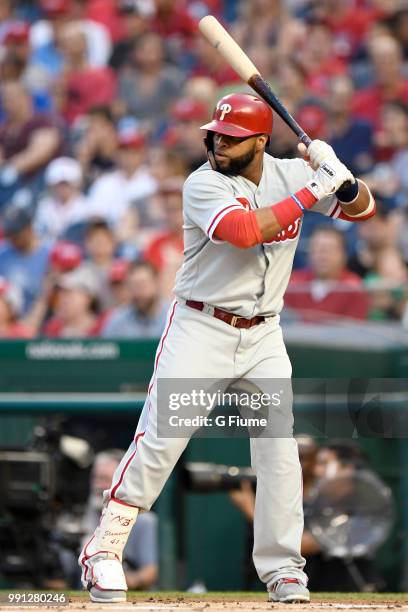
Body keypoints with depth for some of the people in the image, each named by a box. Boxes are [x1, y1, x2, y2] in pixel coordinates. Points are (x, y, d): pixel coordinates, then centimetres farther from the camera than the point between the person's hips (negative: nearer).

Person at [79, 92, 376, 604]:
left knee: (280, 443, 0)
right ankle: (104, 550, -4)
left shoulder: (288, 173, 2)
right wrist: (311, 192, -26)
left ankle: (282, 569, 9)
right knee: (161, 437, -11)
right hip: (200, 328, -4)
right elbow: (242, 230, -30)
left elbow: (363, 208, 5)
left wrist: (342, 177, -17)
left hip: (263, 336, 4)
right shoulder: (204, 183, -13)